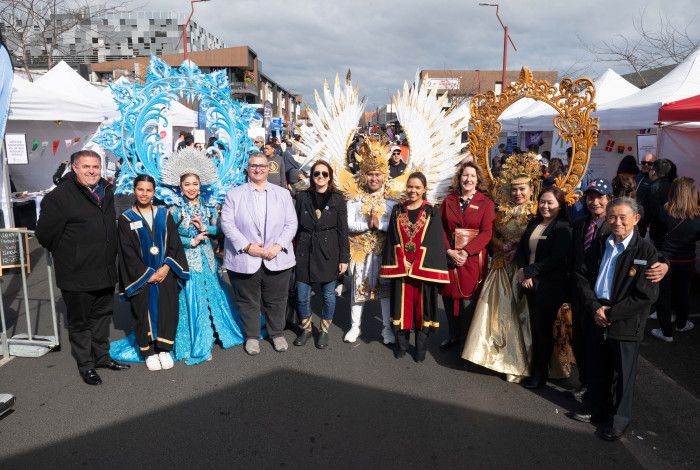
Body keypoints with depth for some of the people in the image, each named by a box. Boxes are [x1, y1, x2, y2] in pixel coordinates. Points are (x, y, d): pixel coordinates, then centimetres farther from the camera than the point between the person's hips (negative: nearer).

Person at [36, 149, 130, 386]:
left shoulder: (106, 192, 8)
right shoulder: (59, 196, -15)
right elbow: (45, 233, -12)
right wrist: (67, 255, 0)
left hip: (106, 272, 7)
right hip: (77, 275, -6)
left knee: (102, 316, 19)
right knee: (80, 321, 8)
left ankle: (101, 356, 34)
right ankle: (85, 365, 22)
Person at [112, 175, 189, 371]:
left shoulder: (164, 215, 7)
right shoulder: (126, 219, 1)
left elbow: (174, 243, 4)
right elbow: (128, 252, -3)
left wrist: (166, 267, -9)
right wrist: (147, 274, -9)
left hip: (165, 272, 2)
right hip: (141, 276, -1)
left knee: (167, 308, -5)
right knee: (146, 311, -2)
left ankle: (164, 349, 7)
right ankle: (149, 352, 11)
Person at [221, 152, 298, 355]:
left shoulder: (283, 194, 9)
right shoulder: (234, 194, 3)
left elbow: (291, 224, 3)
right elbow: (227, 223, -5)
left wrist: (278, 246, -11)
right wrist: (247, 246, -15)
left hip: (277, 259, 2)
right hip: (244, 260, -1)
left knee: (276, 300, 12)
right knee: (248, 301, 9)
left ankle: (277, 333, 31)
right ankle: (252, 336, 27)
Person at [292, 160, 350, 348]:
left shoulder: (337, 199, -1)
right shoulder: (303, 197, 3)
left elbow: (343, 230, -1)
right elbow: (296, 225, 7)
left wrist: (344, 258, -4)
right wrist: (293, 252, 4)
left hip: (328, 252, -1)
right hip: (305, 252, 2)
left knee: (328, 295, 8)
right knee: (302, 295, 6)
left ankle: (324, 330, 27)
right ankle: (306, 328, 28)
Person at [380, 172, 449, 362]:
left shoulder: (432, 212, -1)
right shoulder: (398, 210, 6)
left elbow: (434, 242, -7)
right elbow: (393, 239, 4)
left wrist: (416, 266, -12)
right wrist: (402, 263, -8)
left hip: (423, 268, -2)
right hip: (400, 266, 2)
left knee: (422, 304, 4)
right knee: (402, 303, 8)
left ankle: (421, 346, 16)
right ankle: (401, 343, 22)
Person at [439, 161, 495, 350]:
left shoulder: (486, 203, 2)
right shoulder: (449, 201, 9)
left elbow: (486, 233, -6)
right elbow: (441, 229, 3)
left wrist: (466, 251, -17)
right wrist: (449, 251, -12)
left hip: (472, 258, -3)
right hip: (449, 256, 3)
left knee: (467, 300, -1)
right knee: (448, 297, 7)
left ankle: (466, 341, 14)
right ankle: (453, 335, 25)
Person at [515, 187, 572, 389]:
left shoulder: (563, 228, -12)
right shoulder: (533, 223, 10)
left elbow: (556, 260, -19)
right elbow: (521, 249, 8)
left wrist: (528, 271, -15)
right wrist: (523, 271, -10)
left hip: (549, 287, -6)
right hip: (531, 284, 6)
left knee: (544, 329, 6)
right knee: (535, 327, 14)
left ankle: (540, 373, 22)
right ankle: (534, 368, 28)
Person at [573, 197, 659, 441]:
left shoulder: (646, 251, -11)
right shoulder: (599, 245, 4)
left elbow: (647, 295, -14)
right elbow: (582, 276, 4)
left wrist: (611, 314, -15)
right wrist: (594, 307, -10)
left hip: (626, 324, -4)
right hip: (597, 319, 4)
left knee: (622, 374, 10)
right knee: (597, 369, 17)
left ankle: (619, 419, 29)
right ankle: (597, 410, 37)